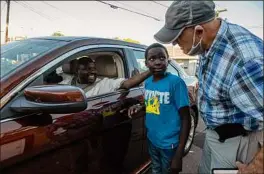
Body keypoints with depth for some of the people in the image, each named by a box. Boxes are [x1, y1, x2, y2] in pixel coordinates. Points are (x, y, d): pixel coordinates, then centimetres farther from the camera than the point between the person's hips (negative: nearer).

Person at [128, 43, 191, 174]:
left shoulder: (176, 82, -20)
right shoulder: (147, 82, -1)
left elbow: (185, 119, -17)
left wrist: (179, 153, -20)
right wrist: (140, 108, -6)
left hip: (169, 143, -5)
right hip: (152, 139, 6)